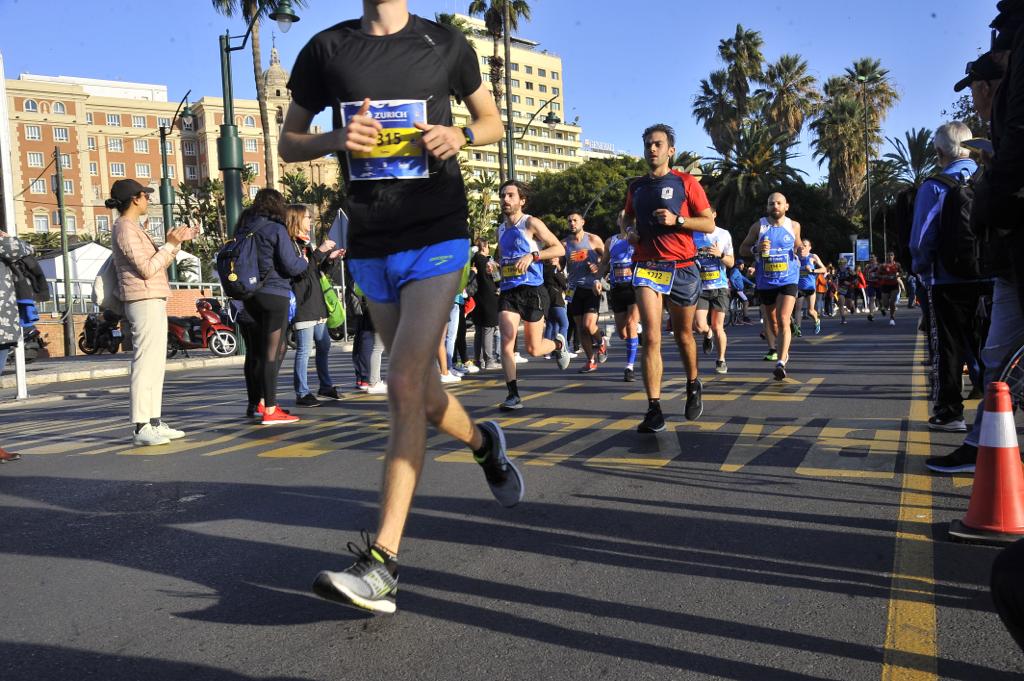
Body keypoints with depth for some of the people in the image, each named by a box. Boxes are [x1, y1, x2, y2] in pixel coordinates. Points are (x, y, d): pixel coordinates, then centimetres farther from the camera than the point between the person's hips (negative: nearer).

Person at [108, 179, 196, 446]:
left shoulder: (134, 227, 19)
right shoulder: (125, 228, -11)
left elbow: (159, 264, 20)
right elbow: (147, 269, -18)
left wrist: (177, 241, 13)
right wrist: (170, 244, -11)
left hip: (153, 300, 10)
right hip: (144, 301, -10)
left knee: (156, 364, 11)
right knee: (146, 363, -11)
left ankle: (155, 422, 15)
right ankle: (141, 427, -10)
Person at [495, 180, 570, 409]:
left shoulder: (531, 224, -4)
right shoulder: (501, 229, 15)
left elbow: (559, 249, -8)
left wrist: (532, 256, -19)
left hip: (532, 289, -5)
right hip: (508, 291, 5)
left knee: (533, 349, 1)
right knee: (507, 339, -15)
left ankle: (558, 344, 36)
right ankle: (513, 394, -11)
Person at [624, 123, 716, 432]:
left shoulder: (686, 182, 1)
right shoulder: (636, 186, 12)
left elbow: (709, 224, -1)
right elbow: (628, 218, 29)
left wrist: (676, 220, -15)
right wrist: (630, 230, 6)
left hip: (682, 267, -1)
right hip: (646, 267, 1)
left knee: (683, 335, 13)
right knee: (651, 337, -13)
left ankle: (693, 387, 39)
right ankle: (654, 410, -14)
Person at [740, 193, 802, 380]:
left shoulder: (793, 226, 4)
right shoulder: (758, 226, -1)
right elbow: (743, 249, 4)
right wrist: (756, 249, -17)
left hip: (788, 280, -1)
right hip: (765, 282, 1)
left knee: (783, 320, -17)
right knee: (771, 321, 15)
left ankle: (781, 363, -22)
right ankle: (775, 349, 41)